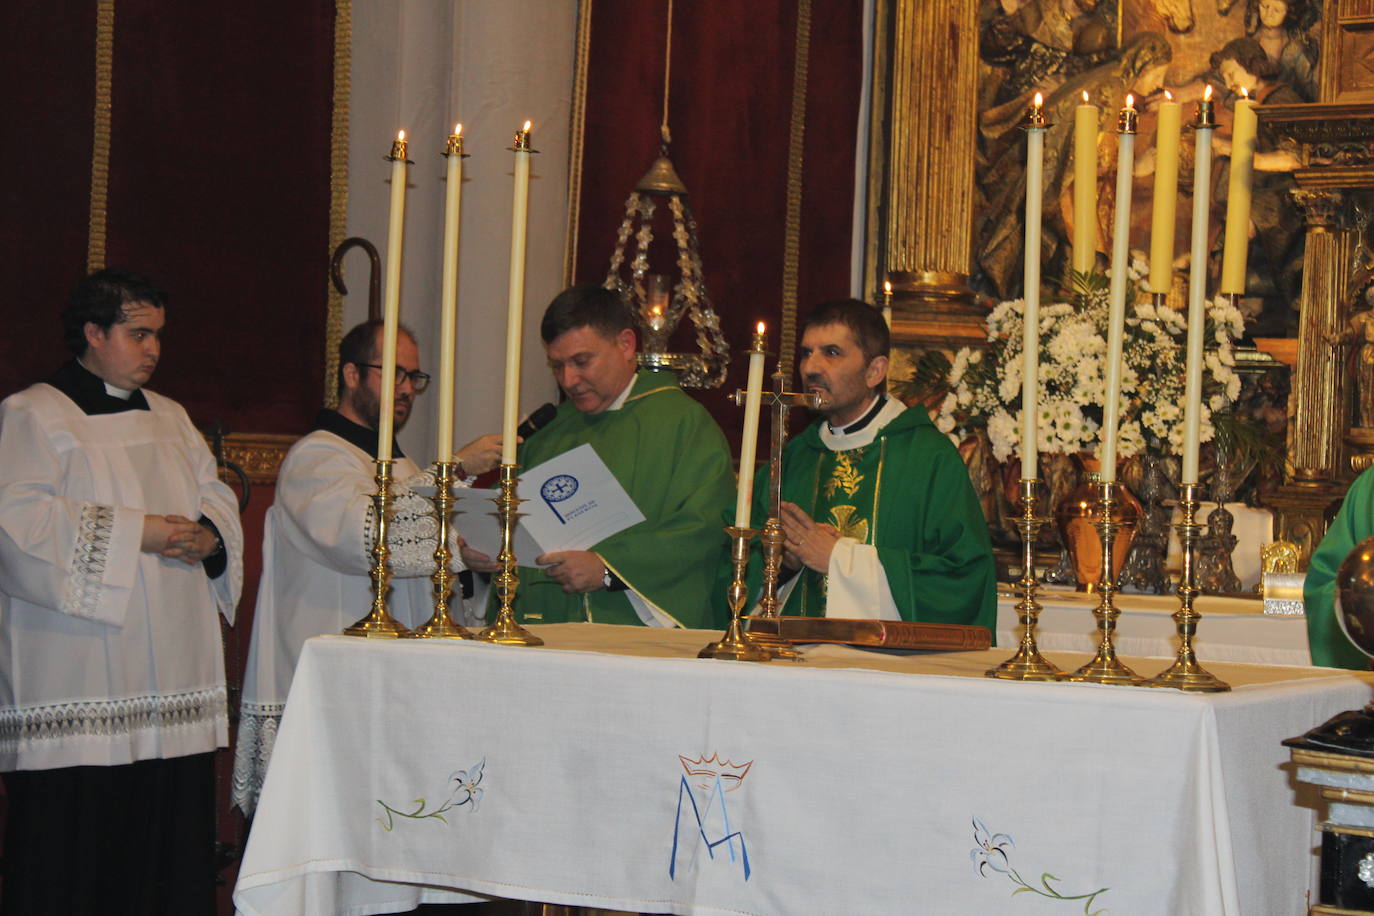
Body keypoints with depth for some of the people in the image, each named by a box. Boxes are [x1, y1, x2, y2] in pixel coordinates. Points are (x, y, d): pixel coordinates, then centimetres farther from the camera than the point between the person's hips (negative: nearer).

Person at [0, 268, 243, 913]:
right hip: (80, 684, -6)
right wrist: (136, 532, -15)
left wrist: (209, 536, -4)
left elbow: (217, 498, 20)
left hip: (171, 671, 6)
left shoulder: (169, 419, 20)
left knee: (171, 830, 3)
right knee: (79, 830, -8)